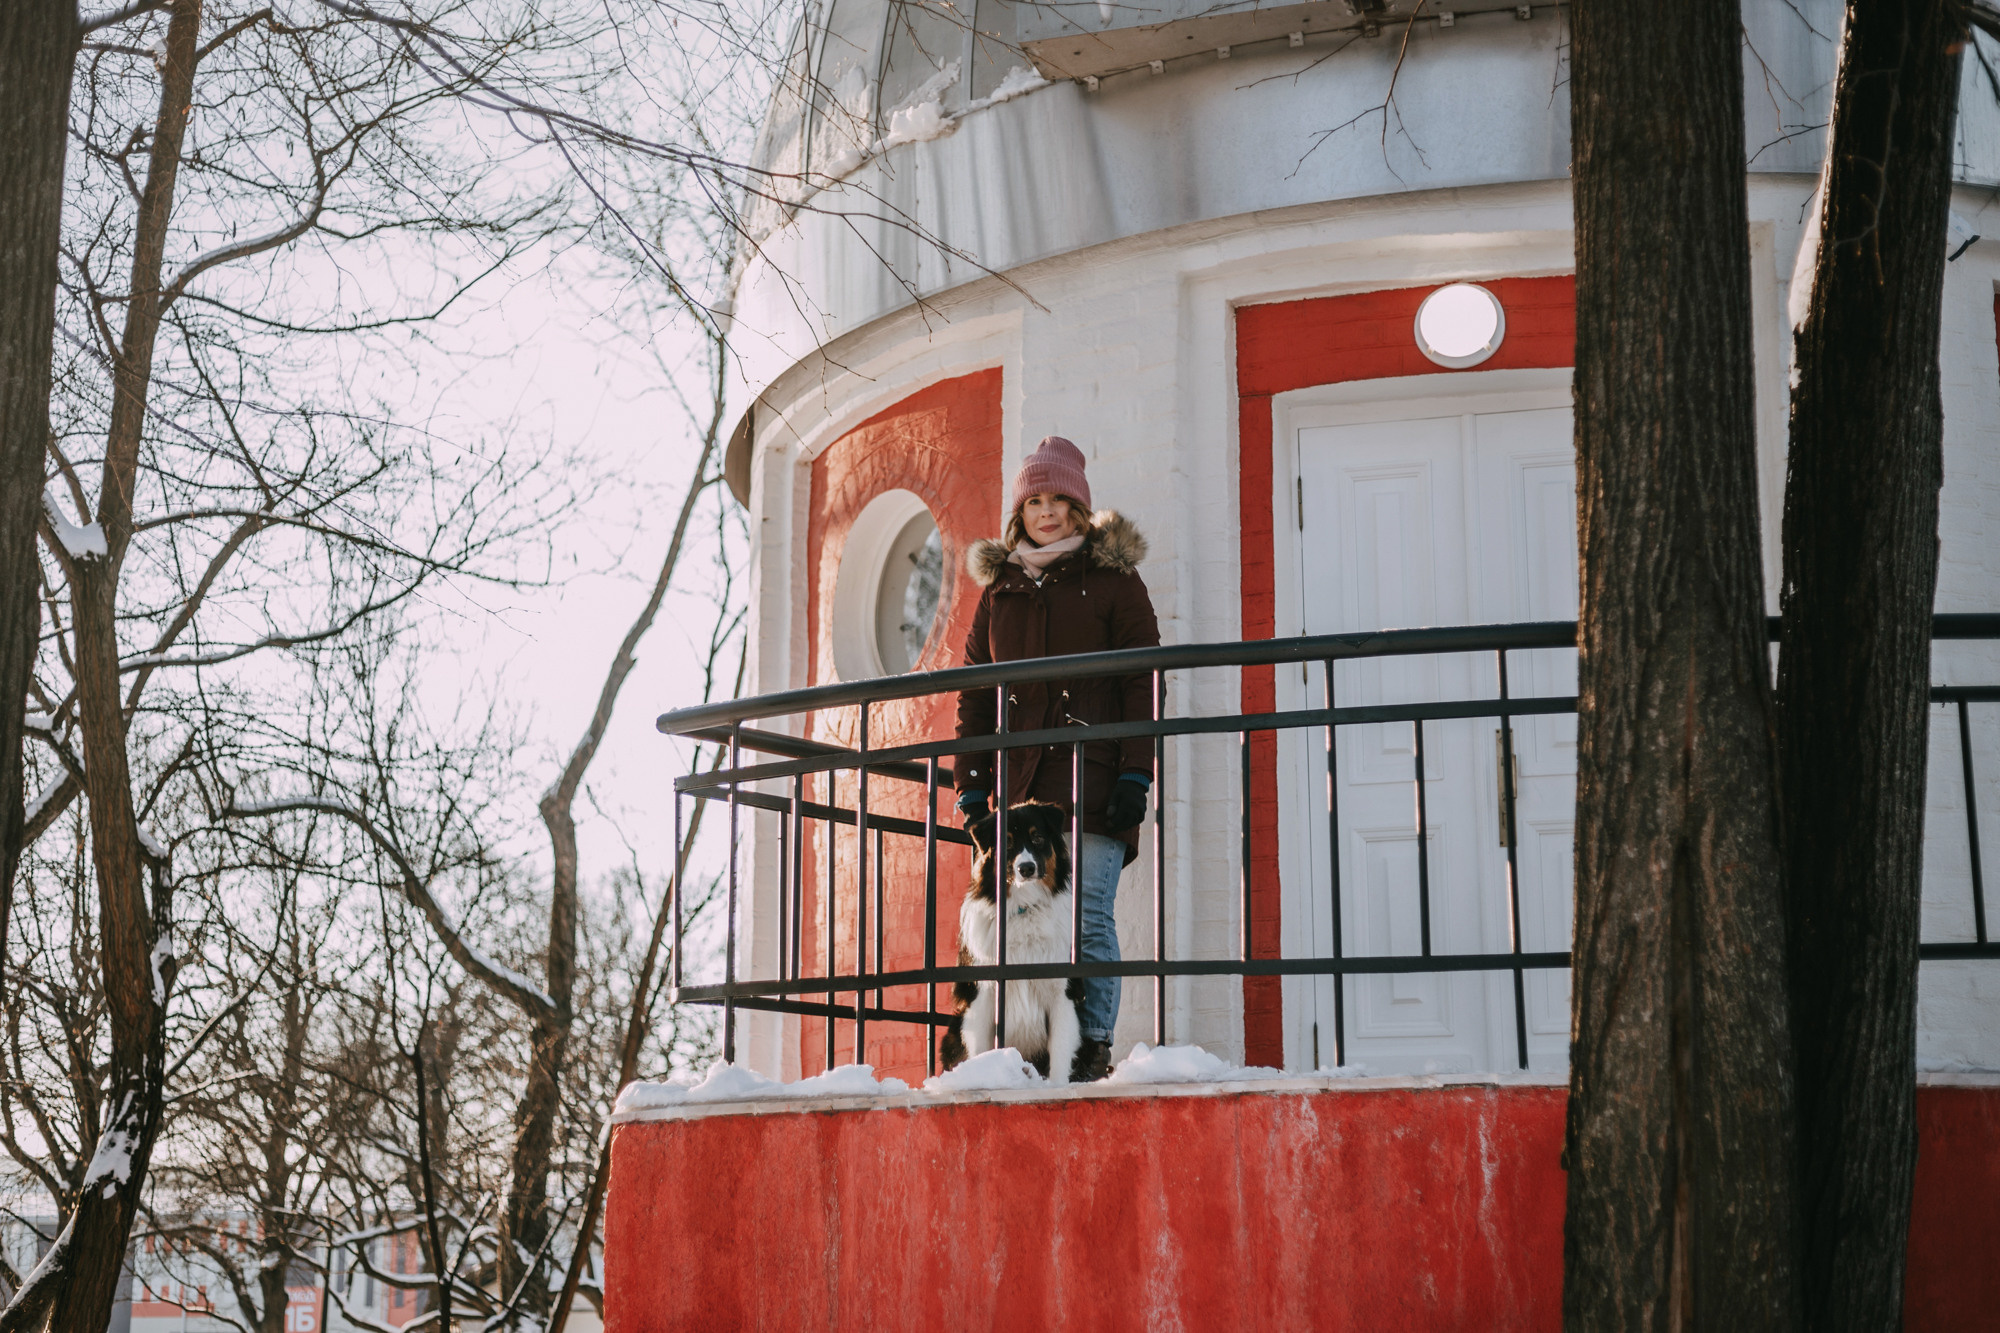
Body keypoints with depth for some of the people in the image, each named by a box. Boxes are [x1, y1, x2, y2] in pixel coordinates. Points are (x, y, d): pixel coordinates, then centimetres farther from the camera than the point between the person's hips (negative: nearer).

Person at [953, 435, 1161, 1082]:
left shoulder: (1113, 577, 6)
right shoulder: (999, 585, 19)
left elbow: (1143, 681, 0)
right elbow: (975, 693, 18)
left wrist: (1135, 774, -10)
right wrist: (971, 784, 9)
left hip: (1092, 778, -4)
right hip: (1020, 780, 4)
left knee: (1088, 917, -9)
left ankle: (1092, 1047, -5)